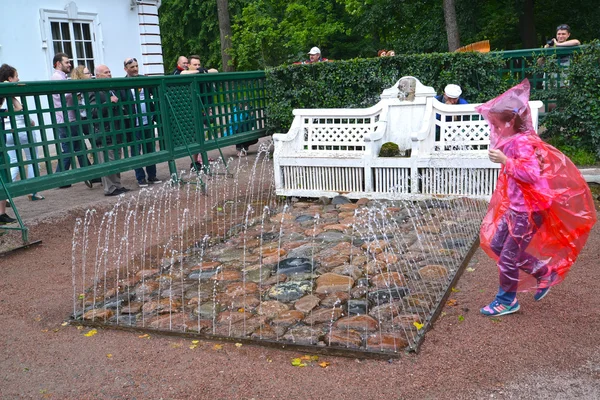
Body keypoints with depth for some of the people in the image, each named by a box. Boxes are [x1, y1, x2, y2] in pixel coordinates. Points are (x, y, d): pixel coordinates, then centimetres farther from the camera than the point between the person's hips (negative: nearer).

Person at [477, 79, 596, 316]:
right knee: (497, 245, 17)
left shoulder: (522, 142, -21)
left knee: (508, 256, 0)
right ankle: (544, 273, 29)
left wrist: (505, 161, -31)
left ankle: (507, 301, 20)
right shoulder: (511, 141, 7)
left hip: (530, 210, -10)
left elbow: (532, 174, -31)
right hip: (515, 207, 10)